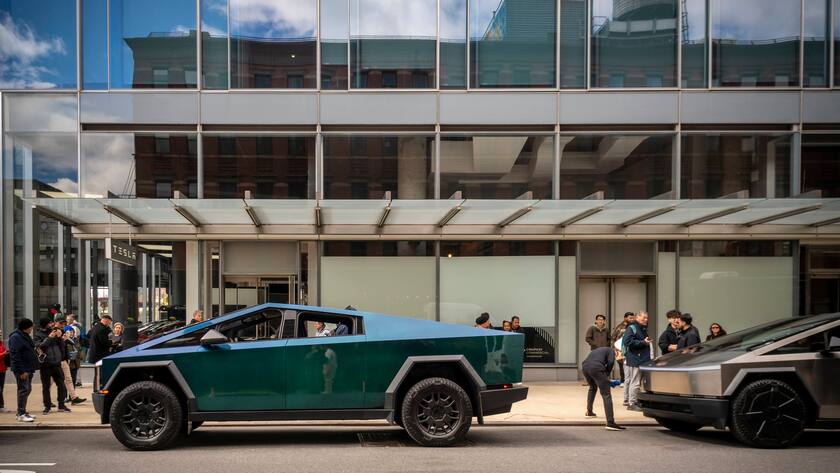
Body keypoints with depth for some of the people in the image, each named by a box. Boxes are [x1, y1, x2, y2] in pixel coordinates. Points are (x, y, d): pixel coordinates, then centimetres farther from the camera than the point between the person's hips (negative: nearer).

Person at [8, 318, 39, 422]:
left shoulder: (26, 336, 17)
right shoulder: (15, 337, -13)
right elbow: (14, 355, -19)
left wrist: (32, 368, 16)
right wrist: (21, 371, -22)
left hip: (28, 369, 10)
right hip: (22, 370, -10)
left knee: (27, 389, 13)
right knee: (23, 389, -9)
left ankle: (22, 412, 21)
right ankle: (21, 415, -5)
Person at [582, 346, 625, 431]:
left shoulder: (597, 350, 39)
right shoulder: (611, 350, 20)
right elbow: (610, 362, 0)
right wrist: (607, 375, 13)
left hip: (584, 367, 7)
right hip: (596, 368, -7)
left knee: (592, 388, 36)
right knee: (606, 394, -5)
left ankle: (589, 411, 43)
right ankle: (610, 423, -14)